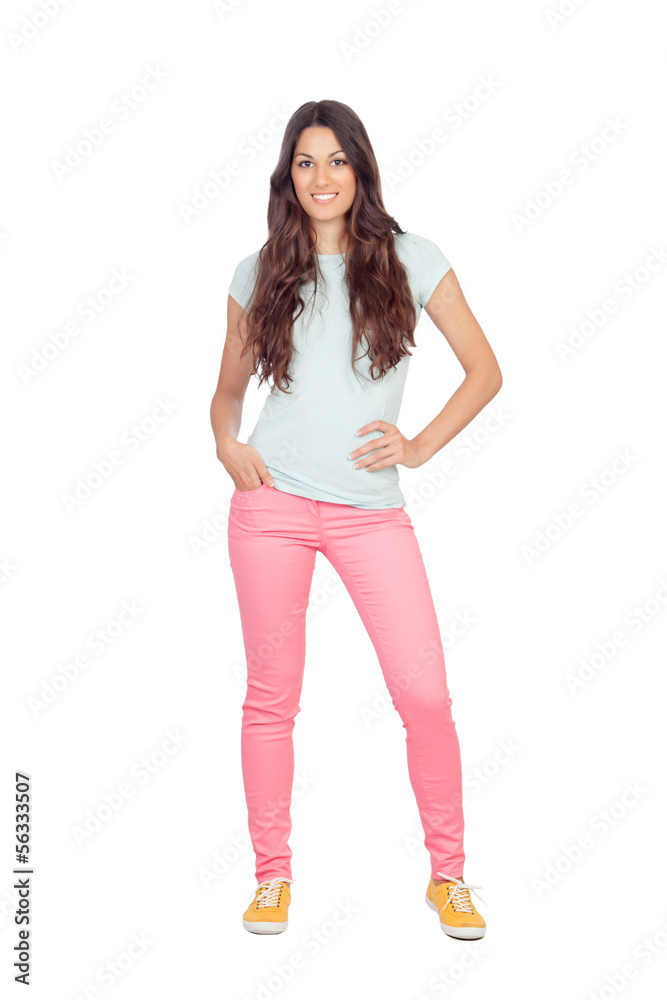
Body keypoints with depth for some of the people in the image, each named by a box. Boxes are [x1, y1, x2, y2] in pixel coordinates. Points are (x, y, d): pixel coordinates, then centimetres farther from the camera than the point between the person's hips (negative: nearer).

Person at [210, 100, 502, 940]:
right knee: (272, 695, 5)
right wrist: (226, 444, -3)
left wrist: (422, 444, -3)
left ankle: (448, 875, 15)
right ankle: (273, 875, 22)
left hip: (372, 508, 0)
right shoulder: (259, 274, 9)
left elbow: (485, 371, 8)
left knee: (426, 694, -5)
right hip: (272, 501, 1)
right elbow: (228, 388, 18)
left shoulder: (410, 261, 5)